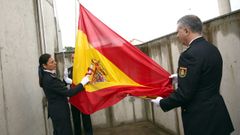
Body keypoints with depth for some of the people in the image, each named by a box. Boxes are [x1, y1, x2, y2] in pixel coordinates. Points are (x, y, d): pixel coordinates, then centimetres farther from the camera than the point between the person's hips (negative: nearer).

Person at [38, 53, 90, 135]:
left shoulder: (47, 76, 5)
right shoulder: (49, 79, -26)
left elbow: (60, 89, 13)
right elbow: (67, 93, -25)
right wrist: (82, 83, -19)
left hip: (56, 109, 10)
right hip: (59, 110, -10)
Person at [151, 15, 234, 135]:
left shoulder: (190, 54, -22)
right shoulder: (213, 49, 5)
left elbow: (184, 94, -22)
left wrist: (162, 103, -7)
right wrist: (181, 76, 21)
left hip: (201, 118, -8)